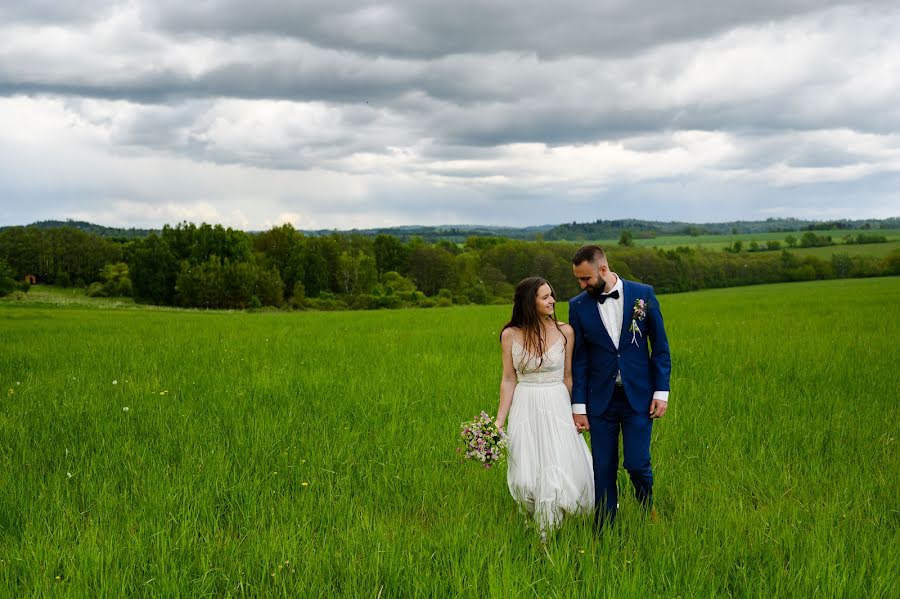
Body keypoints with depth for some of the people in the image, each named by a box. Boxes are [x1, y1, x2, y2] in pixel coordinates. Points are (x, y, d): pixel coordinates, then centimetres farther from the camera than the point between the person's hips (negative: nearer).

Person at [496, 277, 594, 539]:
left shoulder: (565, 332, -3)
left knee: (561, 471, -5)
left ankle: (550, 532, 15)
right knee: (526, 478, 4)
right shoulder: (510, 335, -2)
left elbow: (568, 377, 4)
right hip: (525, 408, 0)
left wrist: (577, 412, 3)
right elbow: (508, 380, 2)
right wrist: (499, 421, 0)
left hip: (557, 407, 0)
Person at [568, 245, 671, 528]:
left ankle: (648, 510, 25)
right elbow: (579, 358, 3)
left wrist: (661, 391, -3)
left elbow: (660, 345, 2)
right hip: (600, 399, 1)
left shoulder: (643, 294, -2)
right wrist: (578, 406, -1)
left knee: (637, 464, -5)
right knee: (603, 470, 4)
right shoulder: (578, 306, 0)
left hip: (638, 398, -1)